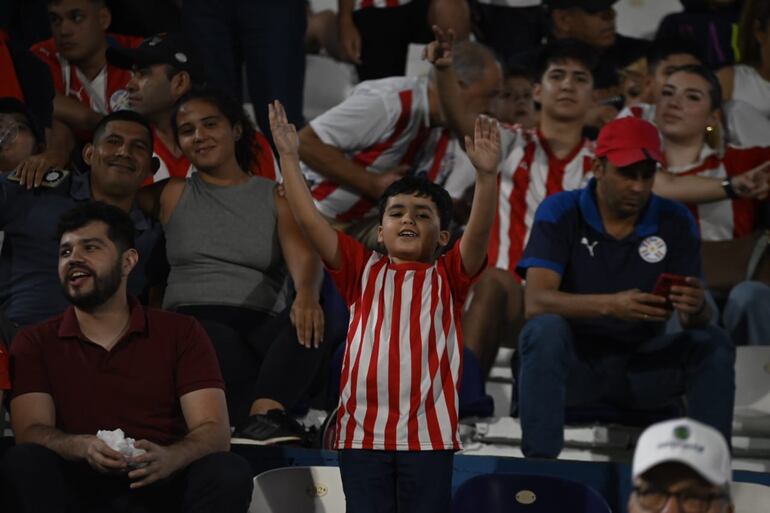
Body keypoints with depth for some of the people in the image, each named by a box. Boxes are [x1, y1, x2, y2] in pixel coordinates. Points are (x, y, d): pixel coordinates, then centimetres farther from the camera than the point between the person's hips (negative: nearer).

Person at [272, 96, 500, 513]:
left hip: (428, 433, -2)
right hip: (363, 430, 2)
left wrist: (486, 174, -25)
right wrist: (289, 157, -2)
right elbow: (309, 220, 5)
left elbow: (479, 230, -10)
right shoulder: (363, 271, 12)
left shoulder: (448, 276, 8)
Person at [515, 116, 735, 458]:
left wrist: (696, 309, -30)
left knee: (713, 344, -21)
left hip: (643, 366, 3)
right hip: (575, 363, -2)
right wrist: (611, 305, -36)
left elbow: (694, 318, -3)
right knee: (546, 329, -33)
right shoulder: (560, 214, -5)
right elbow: (536, 302, -19)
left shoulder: (675, 222, 2)